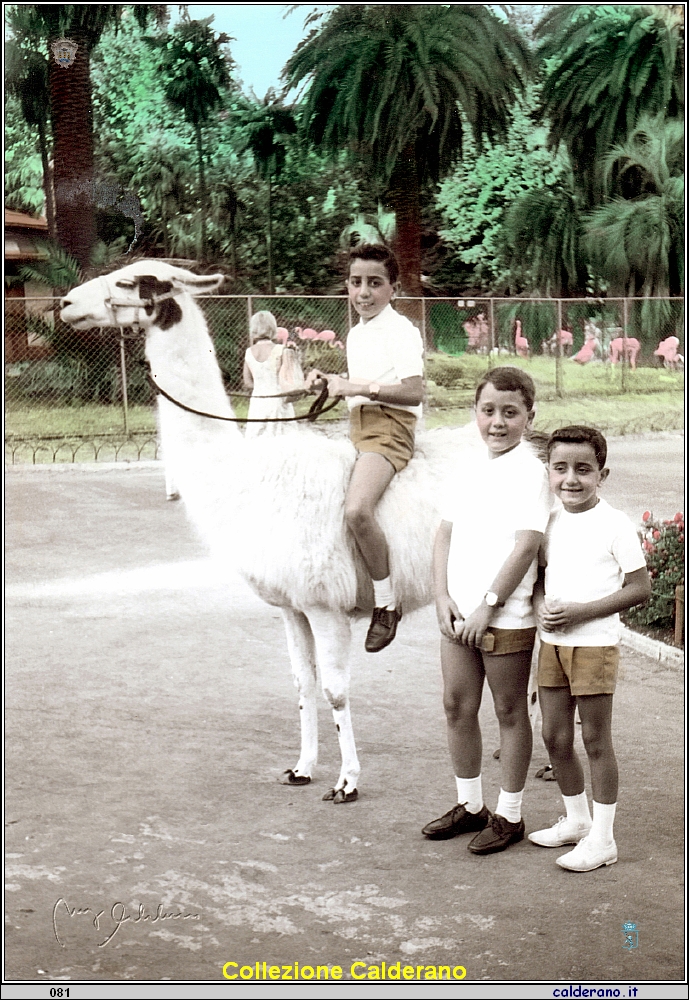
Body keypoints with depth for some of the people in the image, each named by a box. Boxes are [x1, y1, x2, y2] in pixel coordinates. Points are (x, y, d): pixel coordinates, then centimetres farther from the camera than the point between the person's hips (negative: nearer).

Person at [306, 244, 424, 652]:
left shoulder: (402, 332, -8)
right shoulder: (356, 333, 19)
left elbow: (414, 391, -20)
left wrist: (357, 388, -22)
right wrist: (328, 379, 13)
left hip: (389, 428, -10)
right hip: (356, 427, 10)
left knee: (357, 509, -30)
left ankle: (386, 604, -17)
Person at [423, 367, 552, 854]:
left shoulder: (531, 472, -10)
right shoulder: (470, 470, 10)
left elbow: (526, 544, -17)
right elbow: (446, 536, 10)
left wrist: (488, 605, -16)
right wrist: (443, 597, -2)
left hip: (506, 617, -7)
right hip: (458, 613, 7)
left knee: (510, 712, 6)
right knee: (457, 705, 13)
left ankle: (509, 815, 19)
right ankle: (470, 804, 29)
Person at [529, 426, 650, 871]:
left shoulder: (614, 525, -11)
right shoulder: (551, 523, 7)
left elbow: (640, 588, -12)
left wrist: (581, 611, -19)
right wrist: (541, 605, -6)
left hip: (595, 644, -6)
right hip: (552, 642, 6)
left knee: (596, 740, 1)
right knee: (555, 737, 13)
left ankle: (602, 838, 12)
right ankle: (576, 820, 32)